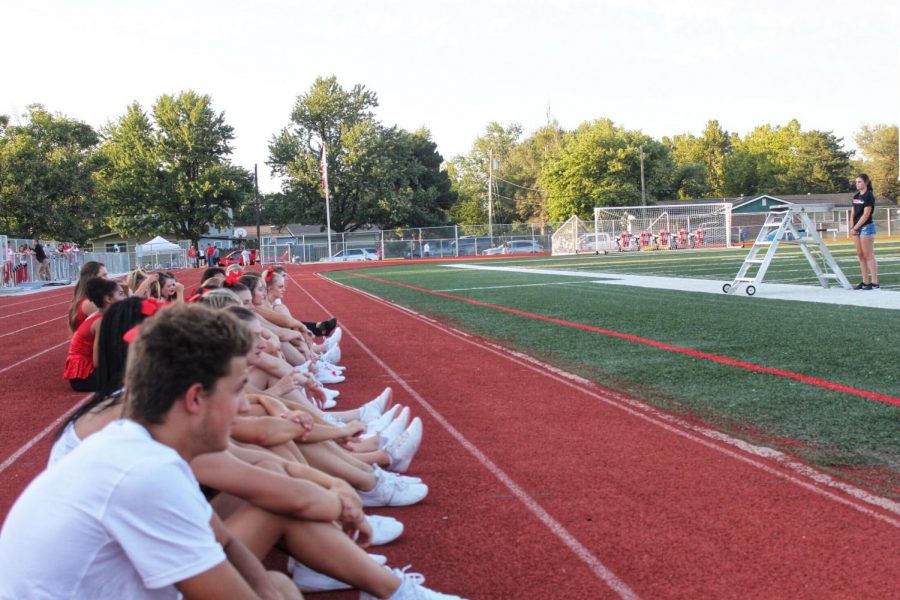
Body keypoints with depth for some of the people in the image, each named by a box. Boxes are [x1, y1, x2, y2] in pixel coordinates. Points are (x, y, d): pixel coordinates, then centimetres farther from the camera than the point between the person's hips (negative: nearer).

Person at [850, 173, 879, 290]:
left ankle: (875, 283, -7)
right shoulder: (856, 196, 13)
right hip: (856, 228, 8)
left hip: (867, 227, -8)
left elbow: (866, 215, -15)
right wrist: (851, 227, 0)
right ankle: (865, 282, 12)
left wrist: (855, 228, -14)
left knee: (869, 256, -8)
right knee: (861, 256, 8)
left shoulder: (869, 196, -9)